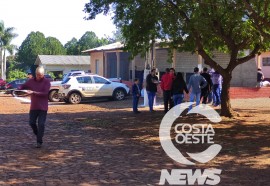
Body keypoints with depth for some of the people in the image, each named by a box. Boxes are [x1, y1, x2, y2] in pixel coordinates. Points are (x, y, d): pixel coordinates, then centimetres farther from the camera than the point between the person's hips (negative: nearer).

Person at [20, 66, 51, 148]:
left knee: (41, 124, -4)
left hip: (43, 107, -4)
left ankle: (39, 142, 3)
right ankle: (38, 135, 32)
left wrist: (33, 92, -25)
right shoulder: (31, 81, 5)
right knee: (31, 122, 6)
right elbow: (23, 86, 10)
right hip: (33, 107, 4)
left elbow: (45, 93, -17)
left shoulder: (46, 82, -7)